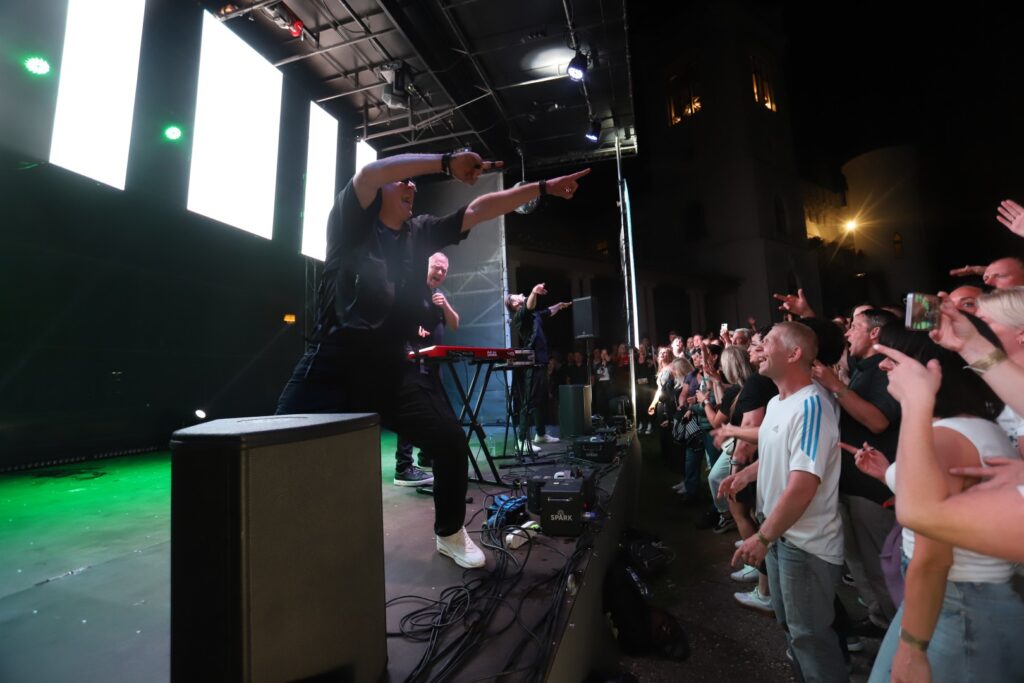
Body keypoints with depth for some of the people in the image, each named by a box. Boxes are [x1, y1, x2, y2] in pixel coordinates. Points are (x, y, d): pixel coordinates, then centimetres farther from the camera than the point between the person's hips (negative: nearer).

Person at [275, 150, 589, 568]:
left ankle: (449, 533, 22)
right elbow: (370, 173, -18)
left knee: (451, 441, -2)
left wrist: (543, 188, 8)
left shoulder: (419, 233, 12)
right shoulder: (351, 223, 1)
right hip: (330, 367, -3)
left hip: (388, 372, 4)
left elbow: (478, 211, 8)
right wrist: (447, 164, -20)